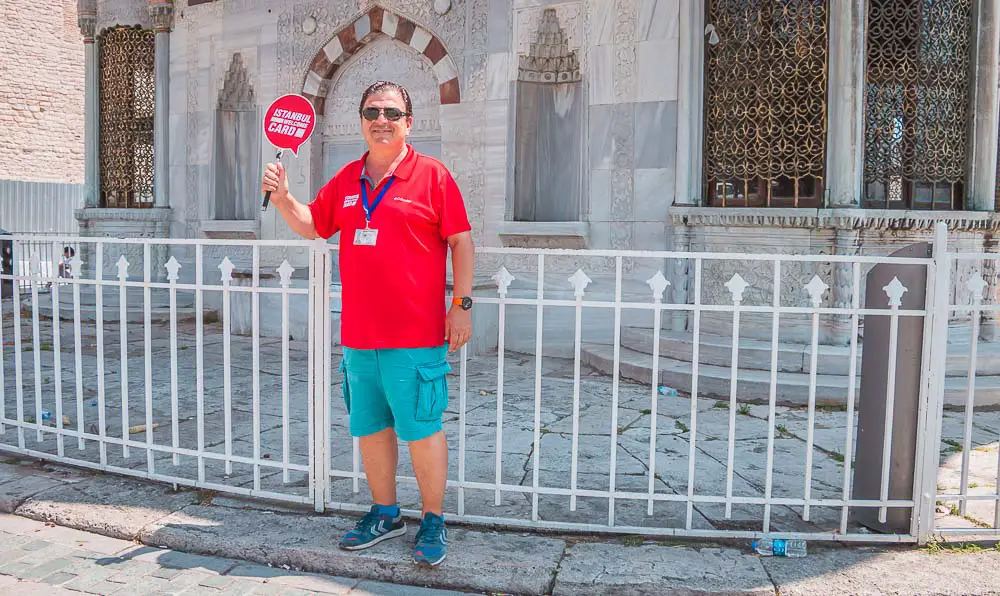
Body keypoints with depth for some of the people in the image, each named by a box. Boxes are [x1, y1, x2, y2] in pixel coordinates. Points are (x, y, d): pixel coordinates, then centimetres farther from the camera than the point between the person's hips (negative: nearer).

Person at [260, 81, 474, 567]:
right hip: (358, 335, 6)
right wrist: (283, 199, 4)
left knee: (421, 430, 0)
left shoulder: (431, 175, -3)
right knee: (370, 427, 15)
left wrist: (462, 304, -9)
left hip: (415, 335, -6)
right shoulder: (345, 180, 13)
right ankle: (384, 514, 32)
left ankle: (433, 522, 18)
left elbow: (461, 241, -4)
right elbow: (311, 224, 23)